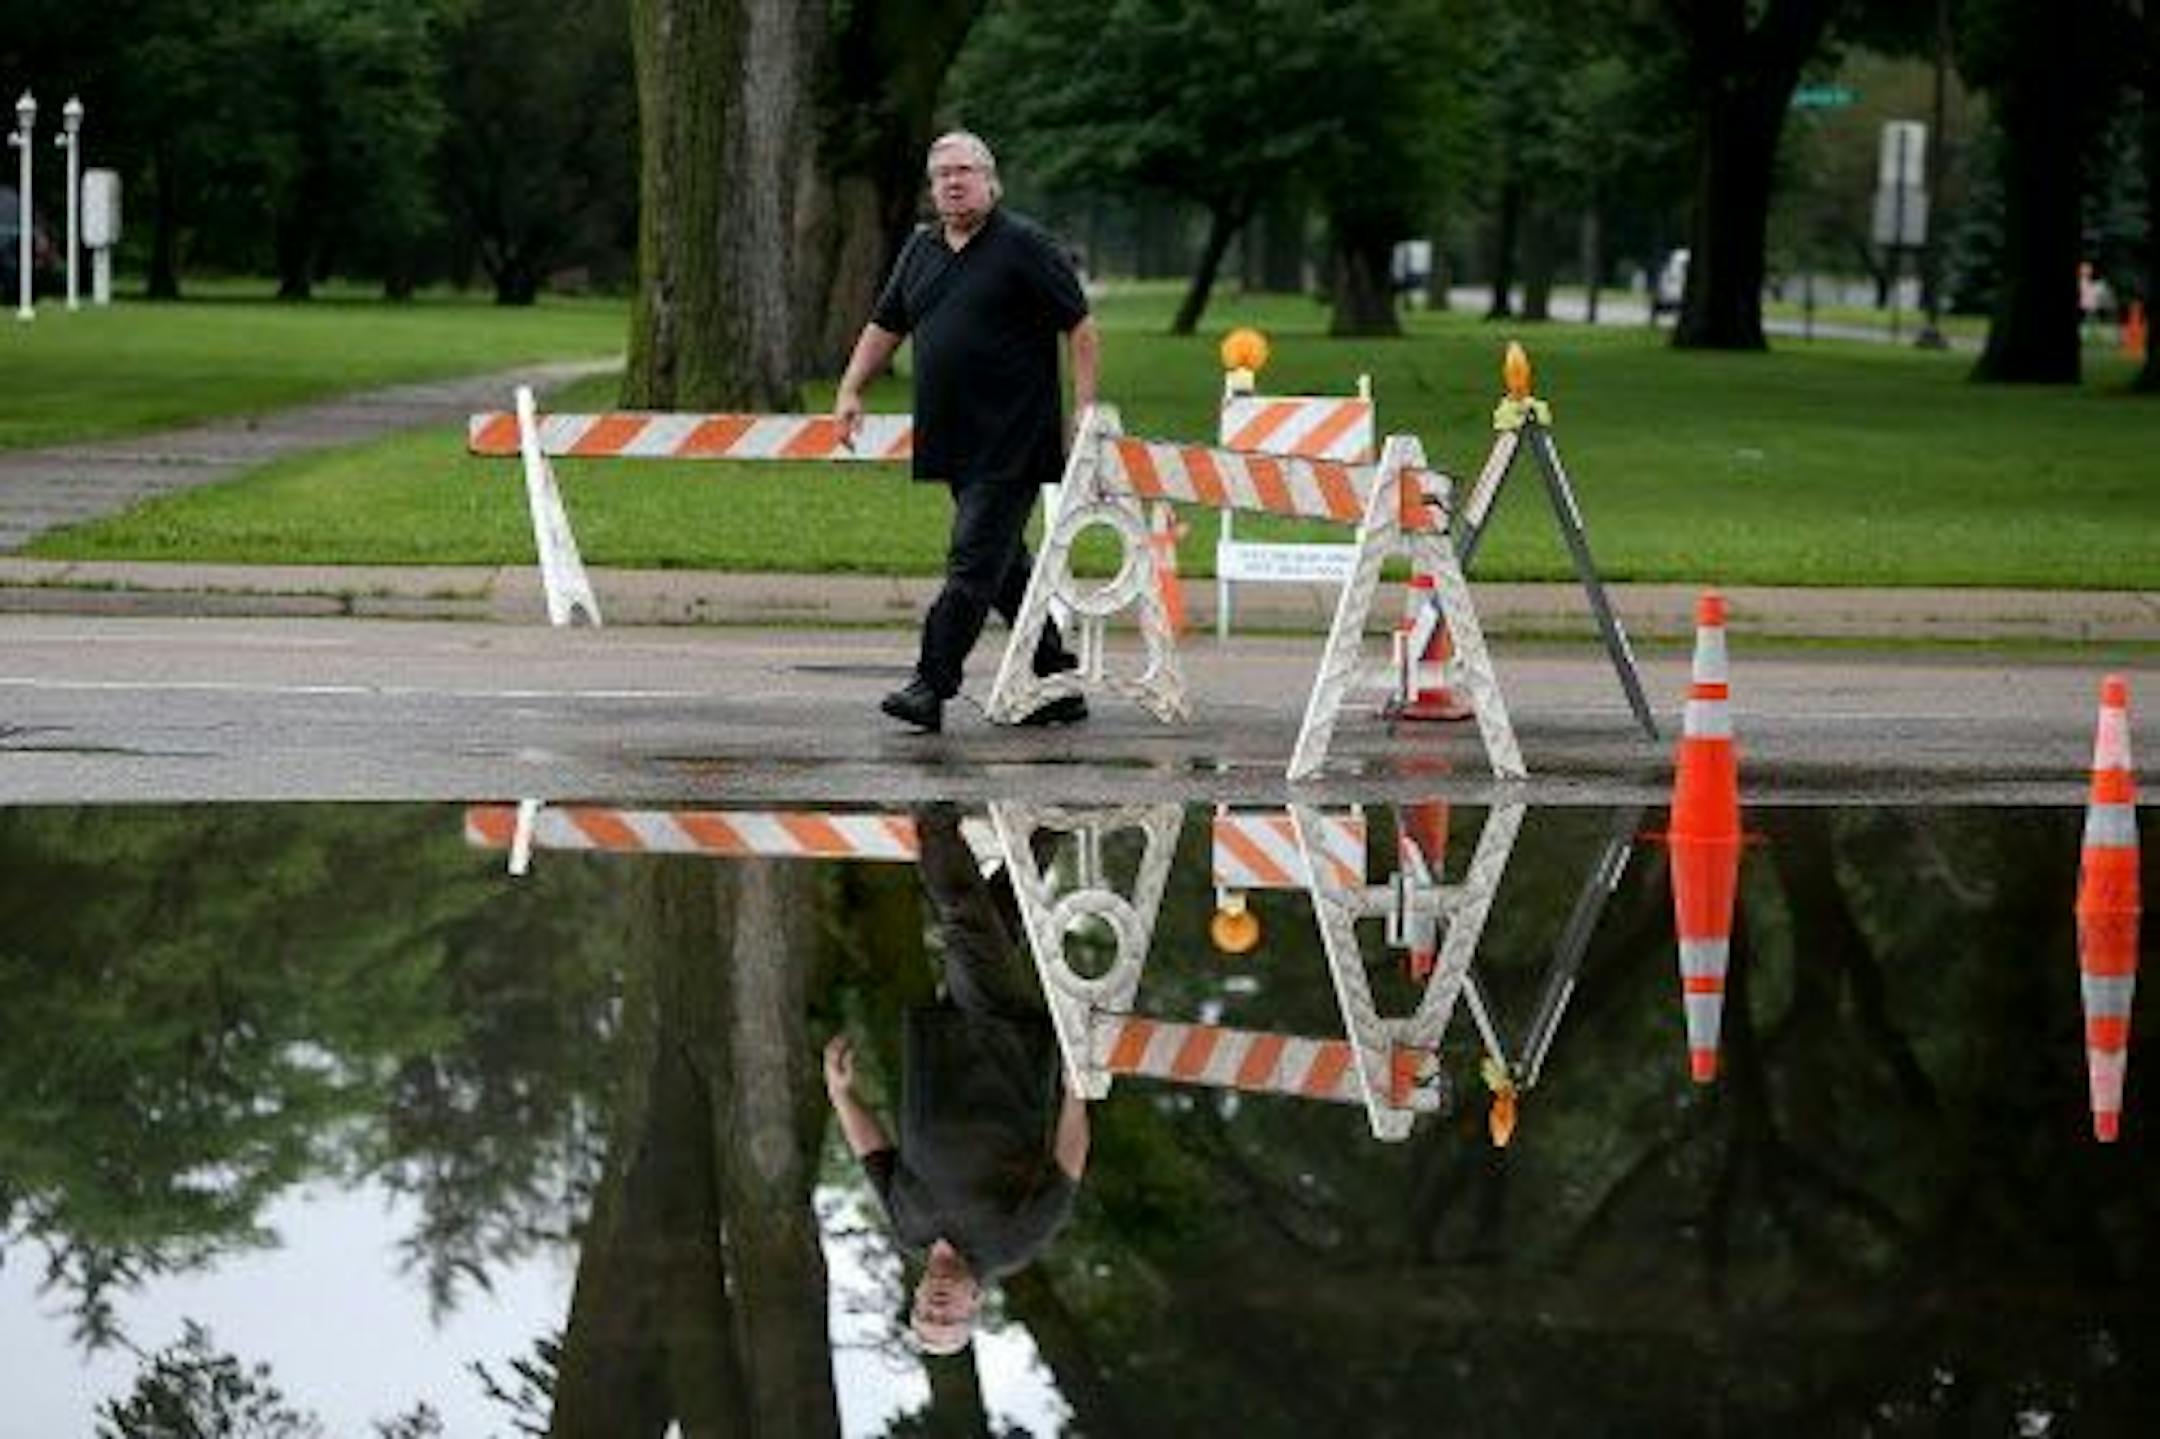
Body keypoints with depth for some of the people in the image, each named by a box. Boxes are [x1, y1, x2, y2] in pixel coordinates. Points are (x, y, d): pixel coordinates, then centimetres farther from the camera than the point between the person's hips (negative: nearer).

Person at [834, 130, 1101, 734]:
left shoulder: (1023, 244, -5)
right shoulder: (921, 249, 15)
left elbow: (1080, 326, -5)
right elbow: (885, 326, 23)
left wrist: (1085, 407, -12)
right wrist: (851, 390, 11)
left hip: (1012, 442, -8)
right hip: (954, 442, 8)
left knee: (975, 560, -11)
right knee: (1006, 565, 12)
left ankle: (932, 684, -14)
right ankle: (1056, 680, 20)